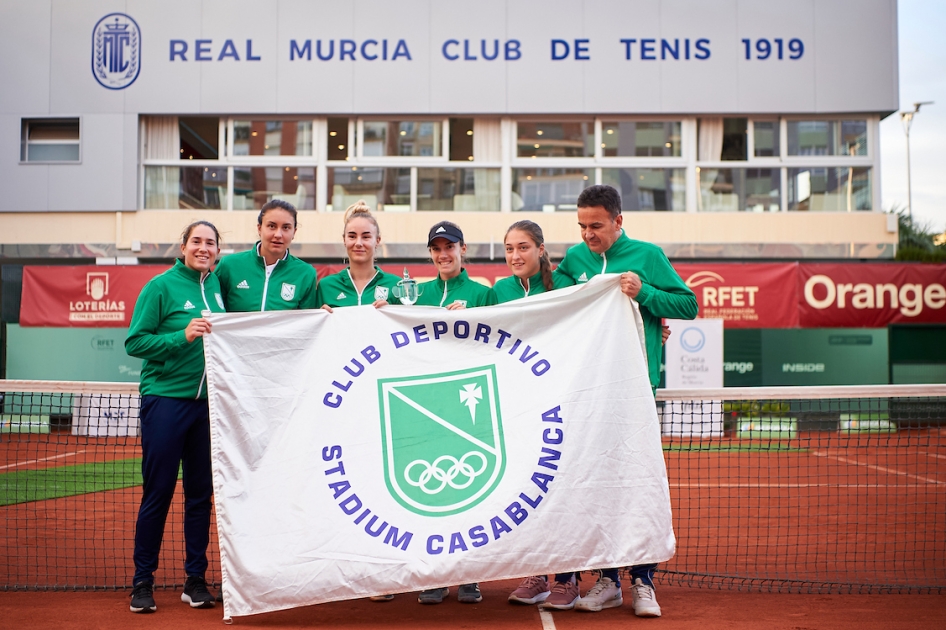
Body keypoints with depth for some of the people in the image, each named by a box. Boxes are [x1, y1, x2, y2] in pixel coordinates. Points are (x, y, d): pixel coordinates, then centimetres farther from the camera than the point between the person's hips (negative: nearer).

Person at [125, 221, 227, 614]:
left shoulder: (218, 286, 9)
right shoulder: (161, 286, -5)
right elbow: (135, 342, -10)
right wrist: (183, 336, -20)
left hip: (207, 403, 5)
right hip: (165, 400, -4)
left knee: (201, 493, 9)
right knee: (157, 493, 1)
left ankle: (195, 580, 18)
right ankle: (143, 581, 13)